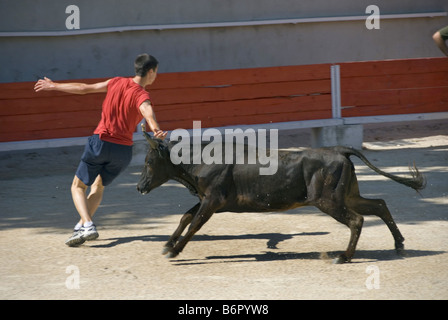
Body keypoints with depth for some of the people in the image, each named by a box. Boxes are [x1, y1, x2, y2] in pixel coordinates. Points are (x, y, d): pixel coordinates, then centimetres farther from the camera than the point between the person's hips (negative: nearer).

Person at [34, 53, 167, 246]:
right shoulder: (142, 96, -9)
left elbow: (84, 88, 6)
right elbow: (147, 112, -33)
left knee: (78, 186, 9)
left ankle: (87, 226, -13)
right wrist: (156, 131, -54)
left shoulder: (117, 83, 0)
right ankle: (82, 226, 12)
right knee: (98, 186, 23)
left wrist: (53, 86, 19)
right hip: (124, 149, 0)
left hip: (100, 142, 0)